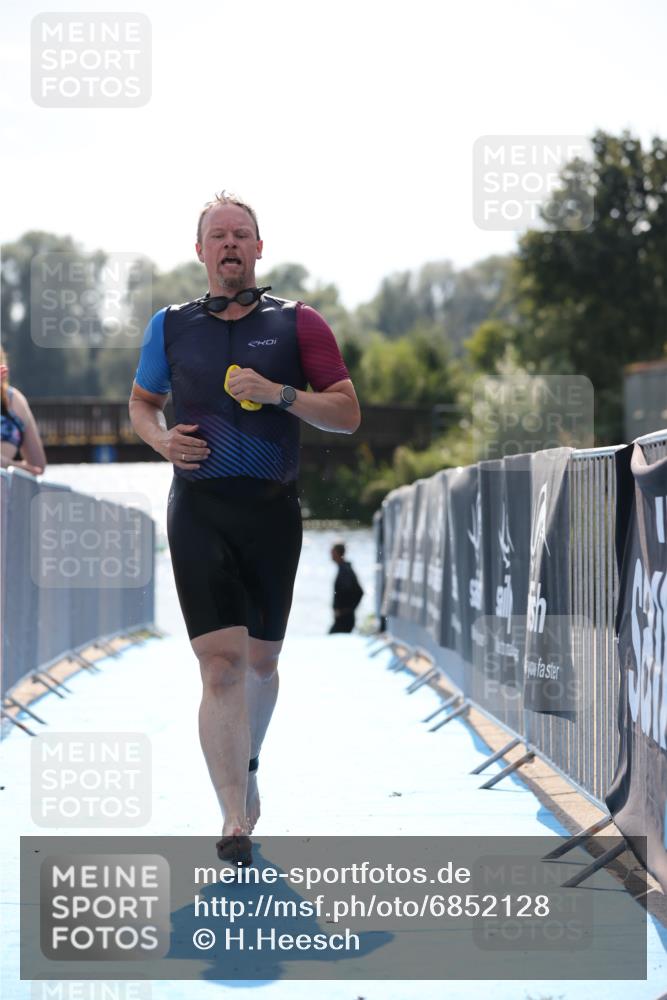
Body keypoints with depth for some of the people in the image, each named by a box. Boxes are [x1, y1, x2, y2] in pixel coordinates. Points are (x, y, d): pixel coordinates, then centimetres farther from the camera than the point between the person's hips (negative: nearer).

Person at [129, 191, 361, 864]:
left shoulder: (296, 323, 3)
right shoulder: (170, 327, 8)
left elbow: (348, 414, 1)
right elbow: (141, 402, 22)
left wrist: (281, 394, -15)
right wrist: (162, 440, 0)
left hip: (273, 509, 1)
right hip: (199, 510, -1)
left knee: (261, 661, 13)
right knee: (220, 662, -13)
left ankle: (246, 764, 42)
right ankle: (235, 821, -16)